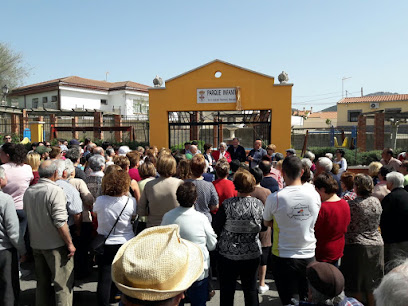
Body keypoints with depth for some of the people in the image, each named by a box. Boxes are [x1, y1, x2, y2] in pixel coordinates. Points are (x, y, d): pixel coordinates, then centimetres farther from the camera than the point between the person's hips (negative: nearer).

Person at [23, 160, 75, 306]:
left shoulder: (28, 191, 4)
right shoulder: (55, 191, -18)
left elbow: (27, 218, 12)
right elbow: (60, 222, -22)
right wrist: (70, 243, -13)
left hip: (36, 244, 7)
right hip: (55, 245, -7)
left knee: (42, 282, 21)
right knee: (63, 283, 4)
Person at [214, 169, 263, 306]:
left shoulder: (227, 204, -16)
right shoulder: (259, 204, -8)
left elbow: (216, 229, -10)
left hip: (228, 254, -2)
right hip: (252, 255, 2)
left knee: (227, 291, 13)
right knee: (251, 289, 17)